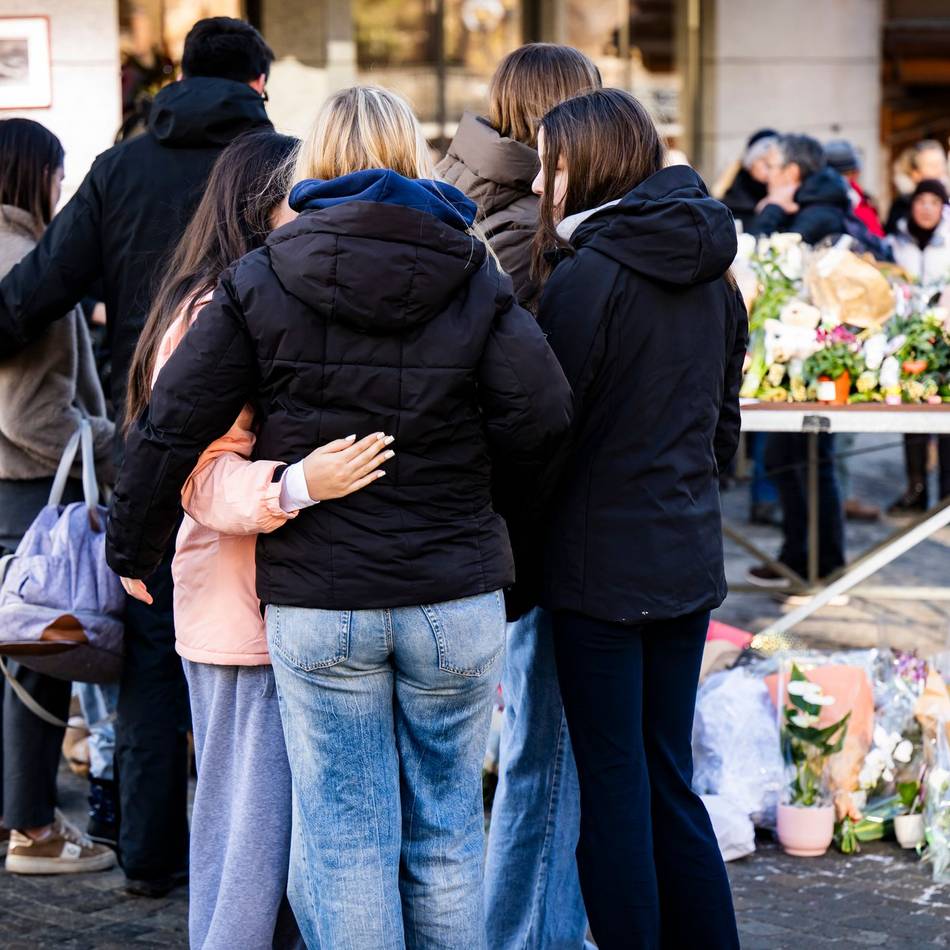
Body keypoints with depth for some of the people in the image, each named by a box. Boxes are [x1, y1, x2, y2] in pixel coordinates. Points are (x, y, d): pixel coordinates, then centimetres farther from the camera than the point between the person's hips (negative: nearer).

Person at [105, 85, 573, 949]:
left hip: (317, 608, -1)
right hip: (456, 601, 1)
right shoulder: (475, 279, 0)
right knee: (447, 836, 14)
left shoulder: (261, 283, -2)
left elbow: (171, 425, -2)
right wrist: (477, 481, 10)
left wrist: (133, 547, 11)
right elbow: (543, 416, -10)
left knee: (347, 844, 6)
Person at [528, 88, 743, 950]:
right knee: (669, 779, 15)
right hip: (688, 559, 7)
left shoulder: (590, 273, -15)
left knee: (613, 785, 2)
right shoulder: (712, 272, 8)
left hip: (601, 562, -7)